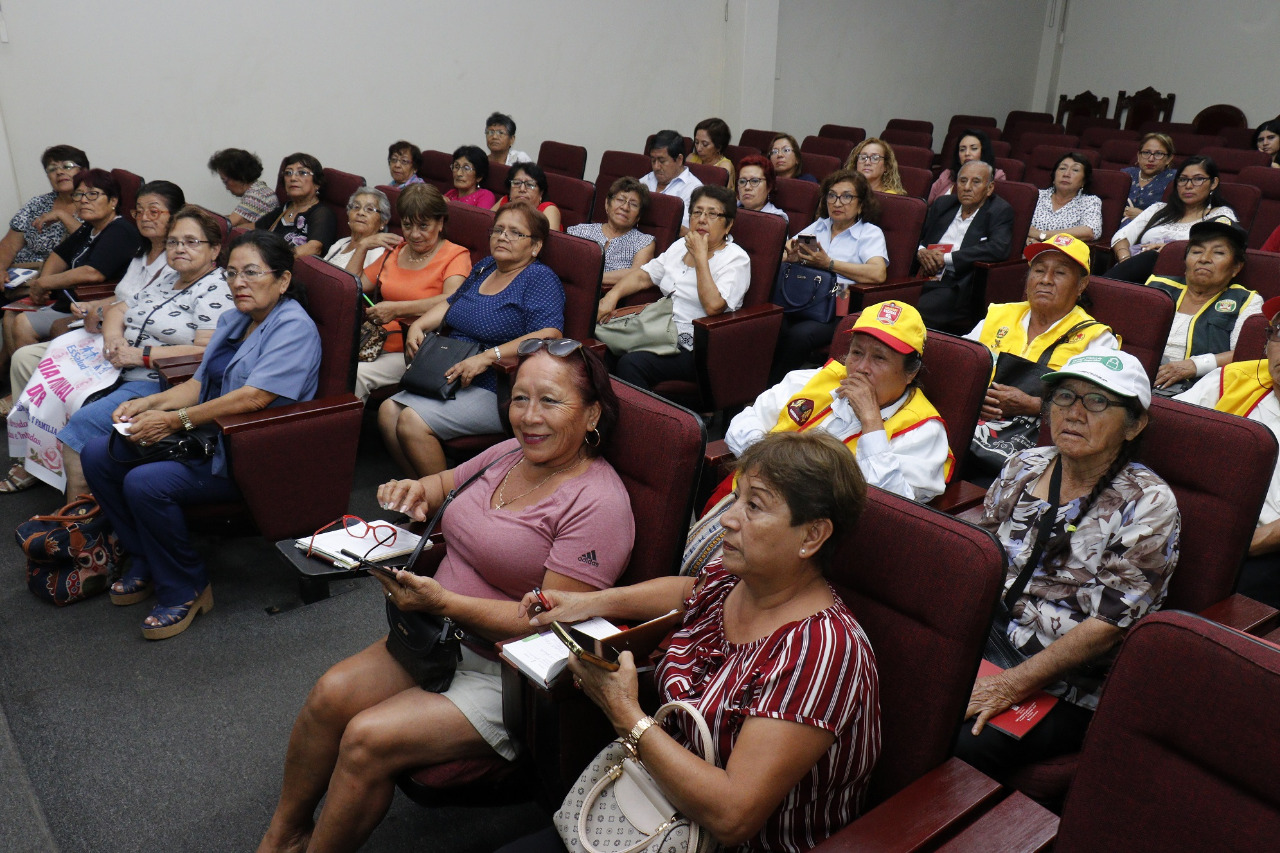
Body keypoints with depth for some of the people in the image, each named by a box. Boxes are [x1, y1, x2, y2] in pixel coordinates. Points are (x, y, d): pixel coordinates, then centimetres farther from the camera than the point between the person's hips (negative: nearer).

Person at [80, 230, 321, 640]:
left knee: (146, 483, -27)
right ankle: (145, 561, 15)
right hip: (208, 436, 10)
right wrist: (149, 404, -2)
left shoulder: (294, 327, -14)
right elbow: (200, 384, 16)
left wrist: (176, 421, -24)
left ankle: (186, 590, -6)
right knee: (99, 454, 2)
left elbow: (254, 397, -26)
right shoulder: (232, 320, 16)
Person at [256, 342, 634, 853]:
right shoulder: (511, 453, 5)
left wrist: (444, 603, -28)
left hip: (507, 677, -7)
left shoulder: (597, 503, -20)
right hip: (443, 637, 8)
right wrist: (413, 489, -1)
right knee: (332, 693, -8)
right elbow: (447, 483, 24)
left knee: (368, 738, -18)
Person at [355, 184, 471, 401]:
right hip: (379, 341, 6)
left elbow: (451, 301, -21)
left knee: (356, 373, -28)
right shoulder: (395, 251, 22)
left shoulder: (455, 255, 0)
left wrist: (398, 309, -27)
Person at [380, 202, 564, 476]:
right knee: (388, 411, -7)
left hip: (496, 391, -9)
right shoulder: (485, 267, 17)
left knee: (412, 422, -21)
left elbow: (548, 336, -24)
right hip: (450, 379, 9)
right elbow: (450, 304, 31)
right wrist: (418, 325, 10)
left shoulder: (540, 278, -9)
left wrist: (486, 357, -28)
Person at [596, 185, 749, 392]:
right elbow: (642, 276, 17)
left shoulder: (736, 259, -5)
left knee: (632, 364, -30)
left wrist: (700, 256, -15)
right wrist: (612, 295, -1)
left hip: (694, 350, -7)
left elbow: (713, 305, -21)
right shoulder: (680, 246, 17)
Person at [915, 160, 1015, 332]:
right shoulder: (943, 203, 21)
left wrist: (946, 258, -13)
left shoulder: (1000, 211, 4)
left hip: (955, 288, -5)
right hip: (921, 280, 5)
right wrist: (921, 251, -5)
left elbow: (999, 248, -13)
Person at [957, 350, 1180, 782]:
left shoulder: (1148, 504, -10)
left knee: (961, 746, -29)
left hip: (1067, 683, -5)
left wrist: (1012, 684, -20)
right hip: (986, 638, 5)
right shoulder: (1025, 466, 7)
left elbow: (1111, 623, -15)